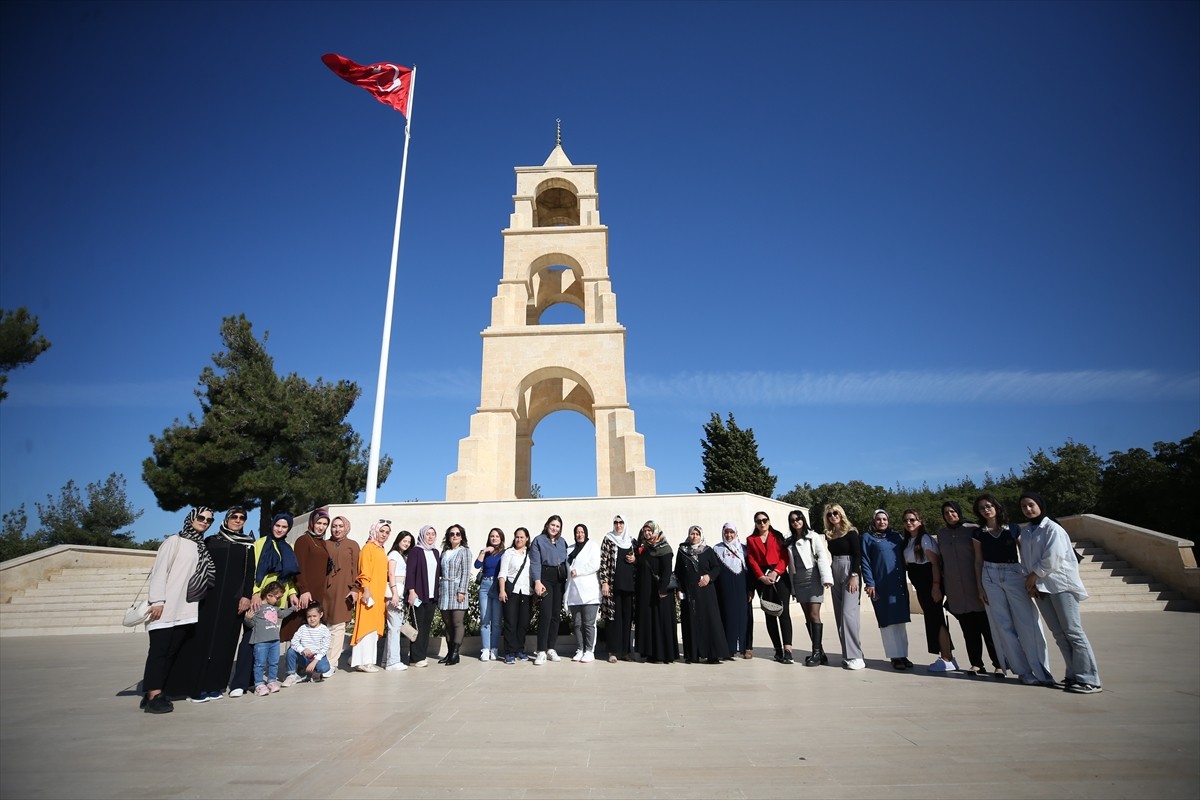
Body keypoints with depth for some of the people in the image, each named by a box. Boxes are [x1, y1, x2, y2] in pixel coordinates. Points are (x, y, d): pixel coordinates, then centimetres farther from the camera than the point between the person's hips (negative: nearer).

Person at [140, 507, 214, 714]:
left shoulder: (202, 547, 15)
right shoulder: (174, 541, 1)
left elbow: (204, 576, 14)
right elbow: (159, 570, -6)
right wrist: (157, 600, -14)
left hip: (186, 609, 5)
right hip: (166, 607, -5)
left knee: (172, 651, 3)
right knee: (159, 650, -5)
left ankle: (155, 693, 10)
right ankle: (152, 695, -1)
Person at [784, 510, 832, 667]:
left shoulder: (813, 537, 0)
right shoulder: (789, 542, 13)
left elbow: (823, 557, -8)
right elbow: (790, 563, 12)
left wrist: (826, 578, -18)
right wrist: (792, 586, 9)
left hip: (813, 578, -5)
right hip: (798, 581, 5)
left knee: (814, 615, -10)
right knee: (808, 617, 7)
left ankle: (817, 652, -6)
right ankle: (819, 651, 14)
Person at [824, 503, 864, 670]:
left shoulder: (851, 532, -5)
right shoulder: (829, 534, 11)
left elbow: (857, 555, -10)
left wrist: (854, 576, -17)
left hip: (849, 573, -6)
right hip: (835, 574, 7)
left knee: (848, 613, -14)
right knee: (839, 615, 6)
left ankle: (855, 656, -11)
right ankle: (847, 654, 12)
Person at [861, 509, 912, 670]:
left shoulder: (896, 536, 13)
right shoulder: (868, 537, 2)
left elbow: (904, 557, 17)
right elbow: (865, 562, -2)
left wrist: (905, 580, 8)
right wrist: (869, 583, -10)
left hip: (899, 584, 4)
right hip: (881, 586, -4)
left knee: (901, 620, 7)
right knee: (888, 621, -1)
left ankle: (903, 654, 15)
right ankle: (895, 656, 5)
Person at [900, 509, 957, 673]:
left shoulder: (926, 539, -10)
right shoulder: (907, 541, 13)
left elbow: (935, 563, -16)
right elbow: (906, 564, 14)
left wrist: (936, 586, -20)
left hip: (930, 584, -8)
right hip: (920, 586, 8)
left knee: (935, 619, -5)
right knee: (931, 619, 11)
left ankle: (947, 660, 2)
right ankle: (946, 657, 20)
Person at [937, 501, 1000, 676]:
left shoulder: (973, 529, 0)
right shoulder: (941, 534, 11)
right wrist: (942, 586, 13)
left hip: (975, 588, -3)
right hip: (956, 592, 3)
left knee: (987, 627, 0)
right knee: (969, 630, 6)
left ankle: (999, 664, 8)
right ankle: (976, 663, 12)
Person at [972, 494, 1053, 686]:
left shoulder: (1013, 529, 4)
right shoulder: (979, 533, 6)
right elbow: (978, 560, 8)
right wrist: (980, 587, 4)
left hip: (1015, 575, -1)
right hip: (990, 578, 1)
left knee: (1027, 622, -5)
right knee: (1003, 625, 1)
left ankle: (1041, 670, 4)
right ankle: (1024, 671, 9)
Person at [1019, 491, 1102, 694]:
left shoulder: (1052, 529, -8)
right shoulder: (1025, 531, 12)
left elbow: (1052, 559, -14)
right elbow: (1026, 560, 13)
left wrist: (1034, 575, -6)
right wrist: (1031, 582, 1)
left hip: (1061, 584, -7)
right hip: (1040, 587, 7)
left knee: (1073, 631, -7)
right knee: (1059, 634, 9)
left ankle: (1089, 679, -2)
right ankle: (1074, 675, 16)